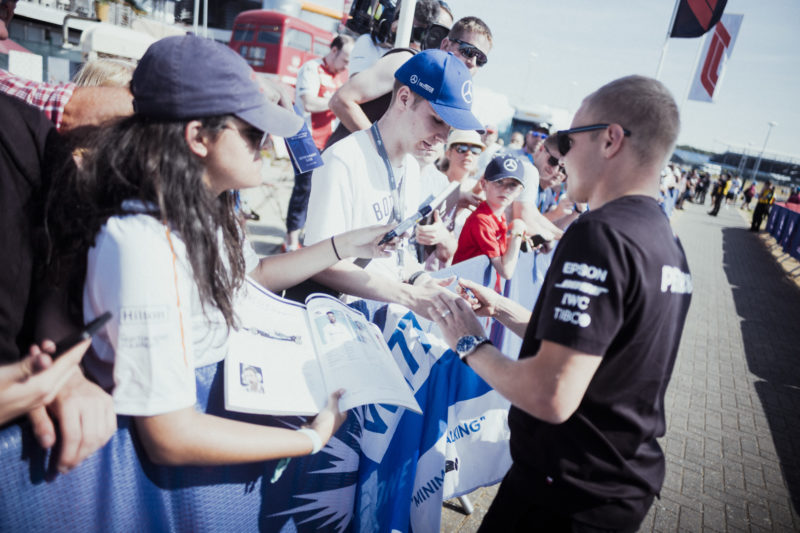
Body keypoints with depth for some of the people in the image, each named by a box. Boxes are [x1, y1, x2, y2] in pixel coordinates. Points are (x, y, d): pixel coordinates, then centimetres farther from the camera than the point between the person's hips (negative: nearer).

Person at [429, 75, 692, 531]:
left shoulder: (600, 233, -24)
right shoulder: (668, 241, 5)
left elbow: (552, 396, -30)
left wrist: (471, 343, -14)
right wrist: (505, 310, 11)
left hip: (571, 496, -8)